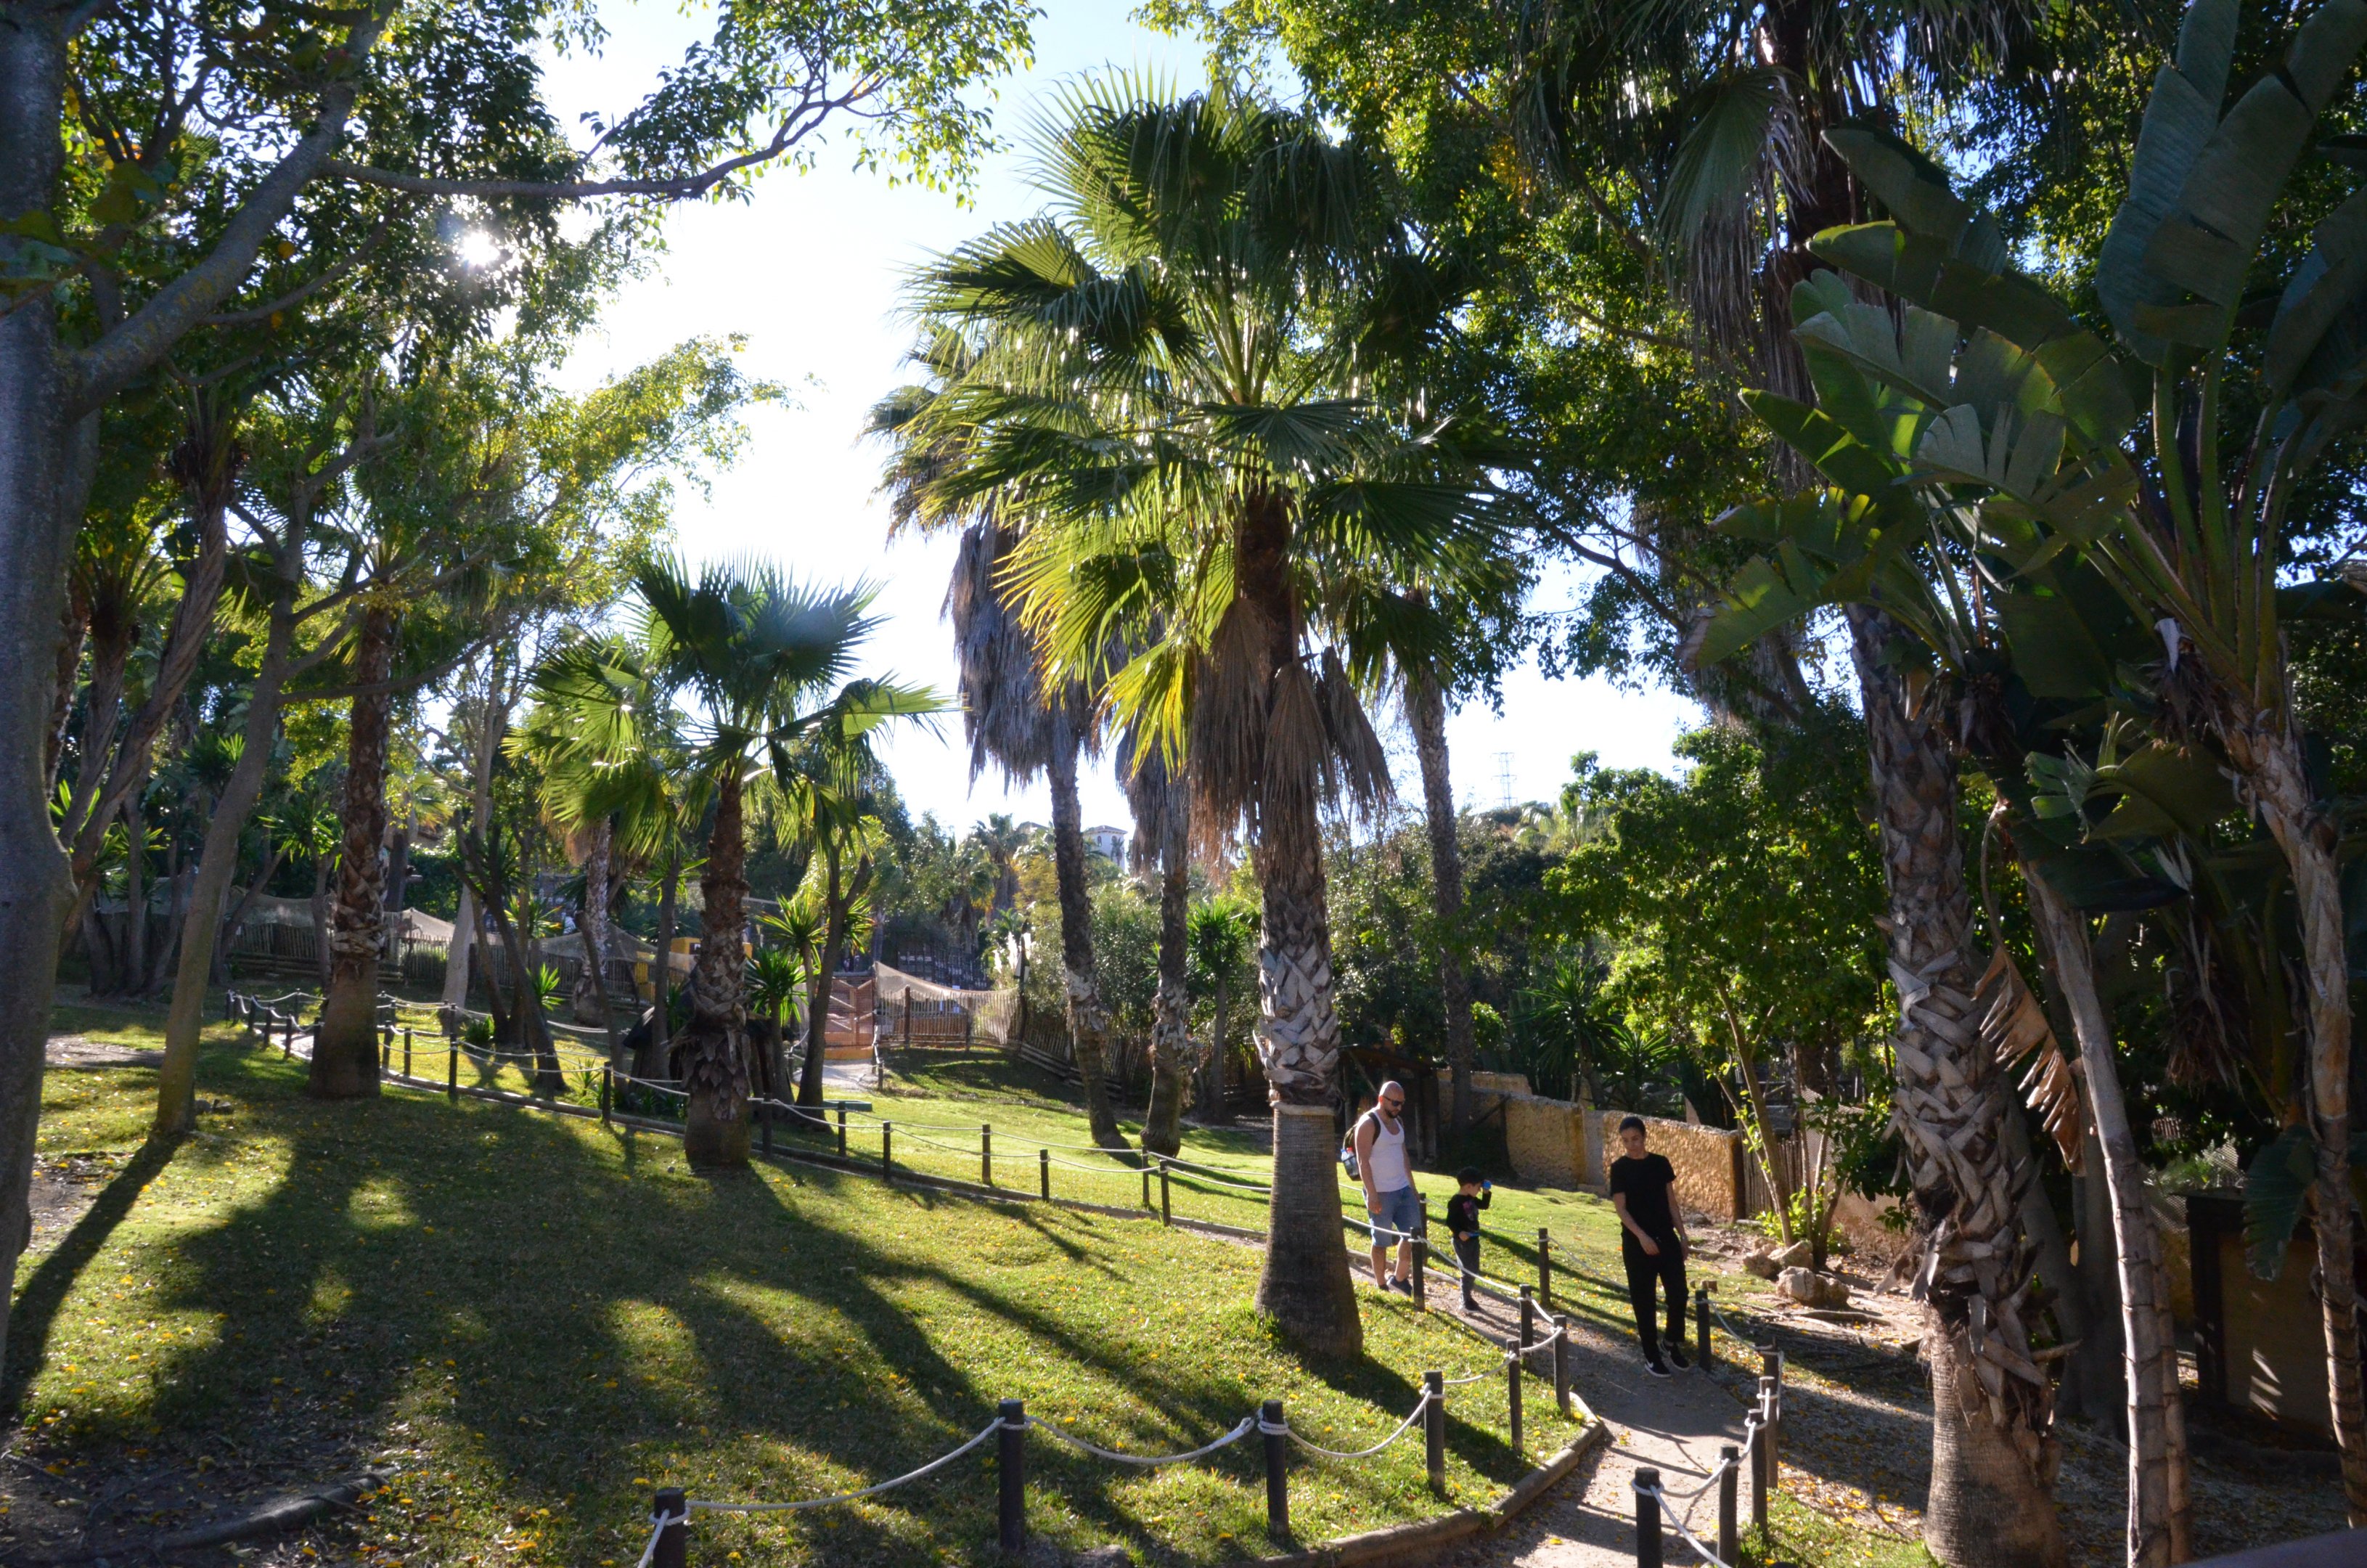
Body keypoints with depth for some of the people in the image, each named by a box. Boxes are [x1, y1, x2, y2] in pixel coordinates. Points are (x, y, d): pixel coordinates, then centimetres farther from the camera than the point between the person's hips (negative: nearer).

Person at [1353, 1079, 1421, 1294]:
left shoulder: (1398, 1121, 11)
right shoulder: (1368, 1123, -14)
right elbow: (1363, 1162, -18)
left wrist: (1412, 1187, 19)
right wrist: (1372, 1194, -23)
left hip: (1403, 1190, 8)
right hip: (1381, 1194, -8)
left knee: (1413, 1234, 8)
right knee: (1382, 1241, 2)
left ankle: (1399, 1279, 23)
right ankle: (1381, 1286, 16)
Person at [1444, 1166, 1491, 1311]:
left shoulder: (1471, 1199, 7)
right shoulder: (1456, 1202, -20)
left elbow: (1484, 1205, 20)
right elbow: (1450, 1221, -22)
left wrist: (1487, 1193, 5)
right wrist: (1459, 1232, -36)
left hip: (1473, 1239, 9)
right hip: (1462, 1241, -9)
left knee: (1474, 1271, 16)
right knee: (1468, 1271, -5)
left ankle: (1467, 1297, 30)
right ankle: (1465, 1302, 4)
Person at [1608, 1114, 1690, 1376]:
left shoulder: (1661, 1163, 5)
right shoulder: (1619, 1168, -6)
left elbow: (1671, 1202, 10)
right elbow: (1621, 1208, -10)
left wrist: (1682, 1234, 5)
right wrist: (1642, 1237, -21)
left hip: (1667, 1237, 4)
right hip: (1637, 1242, -3)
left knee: (1679, 1292, 1)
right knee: (1643, 1298, 1)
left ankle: (1673, 1343, 24)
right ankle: (1651, 1356, 13)